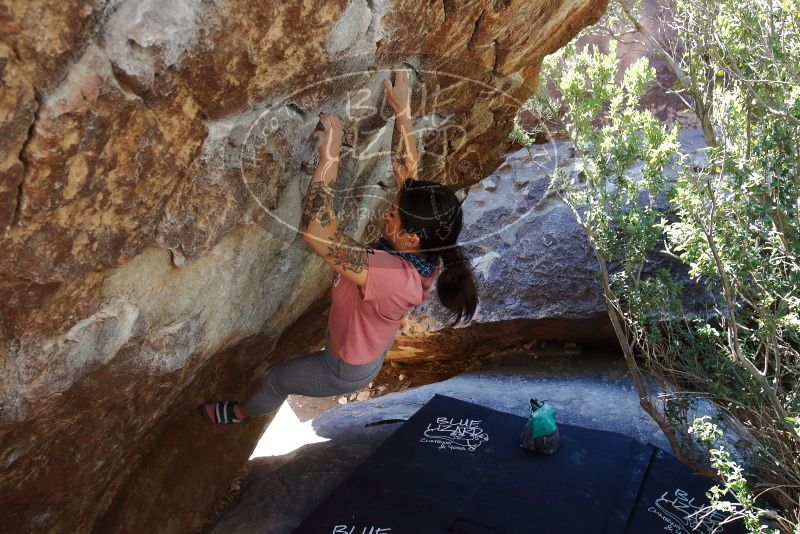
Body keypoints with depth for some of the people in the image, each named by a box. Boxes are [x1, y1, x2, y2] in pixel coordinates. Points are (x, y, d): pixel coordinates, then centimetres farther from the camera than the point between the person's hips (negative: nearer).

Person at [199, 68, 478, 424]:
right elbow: (406, 171, -15)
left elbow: (316, 232, -56)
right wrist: (402, 112, -16)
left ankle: (243, 413, 54)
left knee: (277, 379, 23)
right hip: (370, 347, 7)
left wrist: (329, 156, -52)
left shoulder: (391, 276, -48)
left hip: (347, 370, -6)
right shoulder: (425, 250, -25)